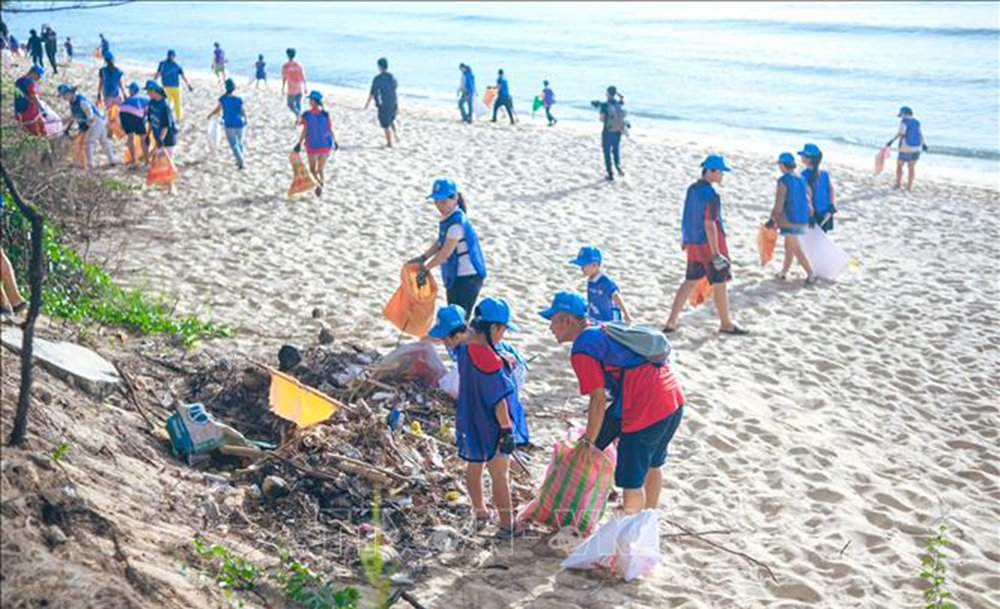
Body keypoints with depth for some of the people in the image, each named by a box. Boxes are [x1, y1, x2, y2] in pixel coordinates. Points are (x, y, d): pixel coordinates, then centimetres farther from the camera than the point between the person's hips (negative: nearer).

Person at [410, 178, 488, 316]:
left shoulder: (457, 222, -24)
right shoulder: (448, 217, 5)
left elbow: (445, 253, -22)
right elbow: (440, 242, 16)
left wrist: (425, 268, -13)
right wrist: (423, 257, 6)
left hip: (467, 278, -10)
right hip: (456, 276, 10)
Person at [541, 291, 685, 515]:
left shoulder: (582, 349, -8)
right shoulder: (604, 331, 21)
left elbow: (598, 400, -11)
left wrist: (589, 442, 0)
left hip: (646, 408, -10)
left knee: (631, 481, 4)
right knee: (651, 466, 26)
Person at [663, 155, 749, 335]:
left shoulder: (692, 189, 6)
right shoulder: (711, 195, -20)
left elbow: (688, 216, 16)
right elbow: (709, 225, -23)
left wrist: (685, 239, 28)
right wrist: (716, 254, -21)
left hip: (693, 242, 8)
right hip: (710, 244, -8)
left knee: (690, 282, 14)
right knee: (720, 283, 5)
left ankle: (671, 322, 12)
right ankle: (726, 324, 18)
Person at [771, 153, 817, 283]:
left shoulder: (783, 181, -15)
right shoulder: (801, 180, 8)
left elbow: (779, 204, -16)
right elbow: (807, 200, 12)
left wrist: (773, 219, -7)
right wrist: (810, 216, 22)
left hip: (789, 220, -8)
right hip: (802, 219, 8)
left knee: (796, 249, -4)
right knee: (788, 247, 19)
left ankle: (811, 274, -8)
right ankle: (783, 272, 27)